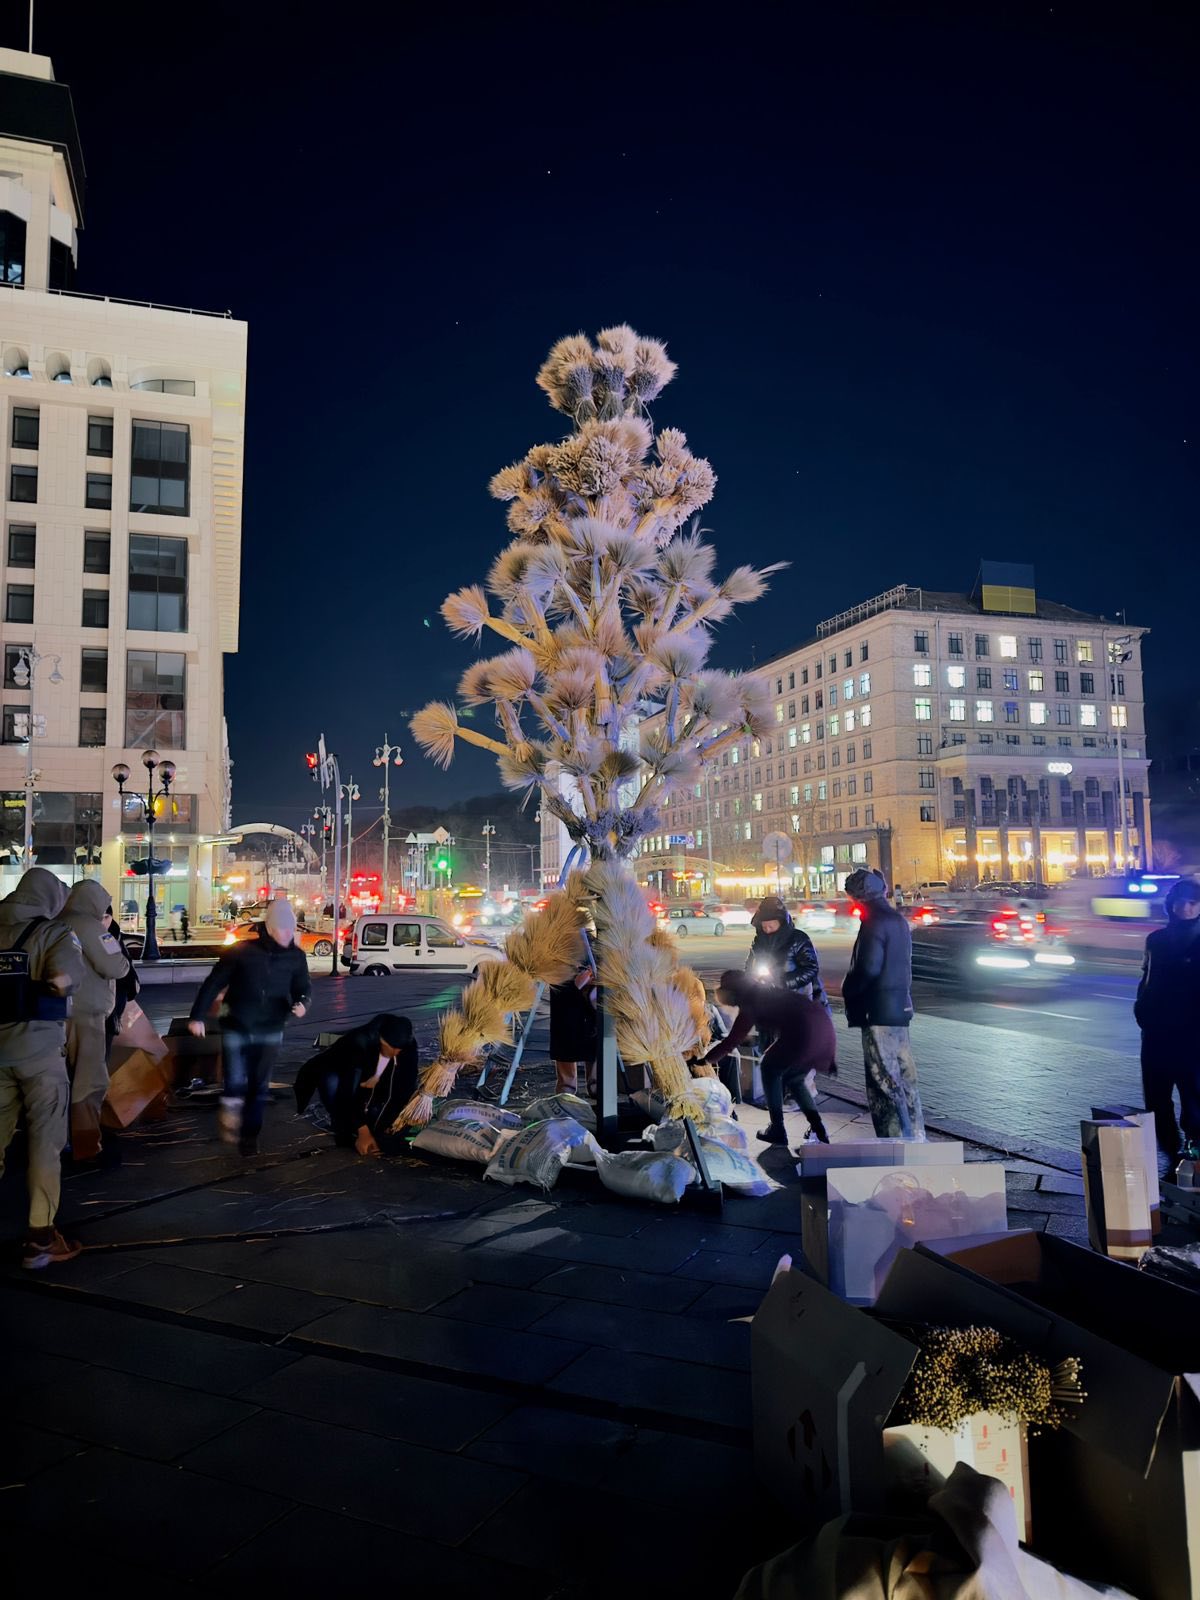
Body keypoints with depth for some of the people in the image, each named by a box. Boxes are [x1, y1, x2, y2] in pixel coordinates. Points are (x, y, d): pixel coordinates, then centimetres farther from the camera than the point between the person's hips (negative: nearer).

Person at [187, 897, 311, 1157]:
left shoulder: (296, 957, -3)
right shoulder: (242, 951, -13)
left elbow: (303, 987, 7)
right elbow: (214, 983, -6)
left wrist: (302, 1002, -16)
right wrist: (198, 1016, -6)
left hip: (269, 1032, 3)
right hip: (236, 1029, -3)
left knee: (258, 1087, 11)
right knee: (235, 1083, -8)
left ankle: (249, 1136, 26)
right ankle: (230, 1110, 23)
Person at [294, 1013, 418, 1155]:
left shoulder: (409, 1046, -25)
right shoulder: (359, 1042, -37)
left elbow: (405, 1088, -19)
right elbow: (347, 1089, -38)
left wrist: (384, 1126, -23)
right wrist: (362, 1131, -39)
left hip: (370, 1091, 4)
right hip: (339, 1078, -4)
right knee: (332, 1083, -37)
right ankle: (344, 1131, -16)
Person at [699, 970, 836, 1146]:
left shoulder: (749, 1005, 0)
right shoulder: (762, 991, 24)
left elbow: (732, 1041, 0)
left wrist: (704, 1060, 9)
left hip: (805, 1032, -8)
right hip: (824, 1026, 8)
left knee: (770, 1068, 13)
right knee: (794, 1079, 23)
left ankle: (777, 1130, 15)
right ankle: (819, 1130, 14)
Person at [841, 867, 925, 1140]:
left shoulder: (875, 923, -16)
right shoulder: (899, 920, 14)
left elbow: (868, 968, -22)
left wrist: (849, 991, -7)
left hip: (879, 1011, -10)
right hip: (900, 1005, 10)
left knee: (884, 1080, -5)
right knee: (904, 1076, 15)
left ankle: (897, 1137, -3)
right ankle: (915, 1136, 22)